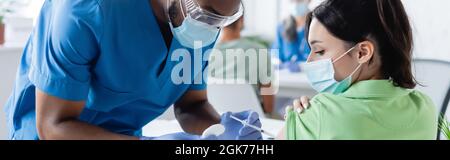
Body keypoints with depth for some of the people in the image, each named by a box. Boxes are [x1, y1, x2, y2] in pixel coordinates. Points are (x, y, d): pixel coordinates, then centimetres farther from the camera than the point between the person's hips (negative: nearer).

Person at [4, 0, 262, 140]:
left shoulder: (202, 24, -11)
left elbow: (191, 105, -2)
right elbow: (53, 125, -25)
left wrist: (222, 129, -23)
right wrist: (153, 143, -35)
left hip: (126, 133, 4)